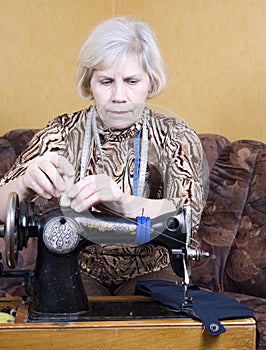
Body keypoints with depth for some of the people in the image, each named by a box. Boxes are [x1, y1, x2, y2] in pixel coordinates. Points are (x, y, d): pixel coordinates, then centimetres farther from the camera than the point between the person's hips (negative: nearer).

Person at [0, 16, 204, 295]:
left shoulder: (175, 137, -5)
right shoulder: (64, 133, -3)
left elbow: (188, 214, -23)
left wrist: (124, 204, -43)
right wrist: (25, 185, -36)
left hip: (147, 273, 0)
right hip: (81, 270, 0)